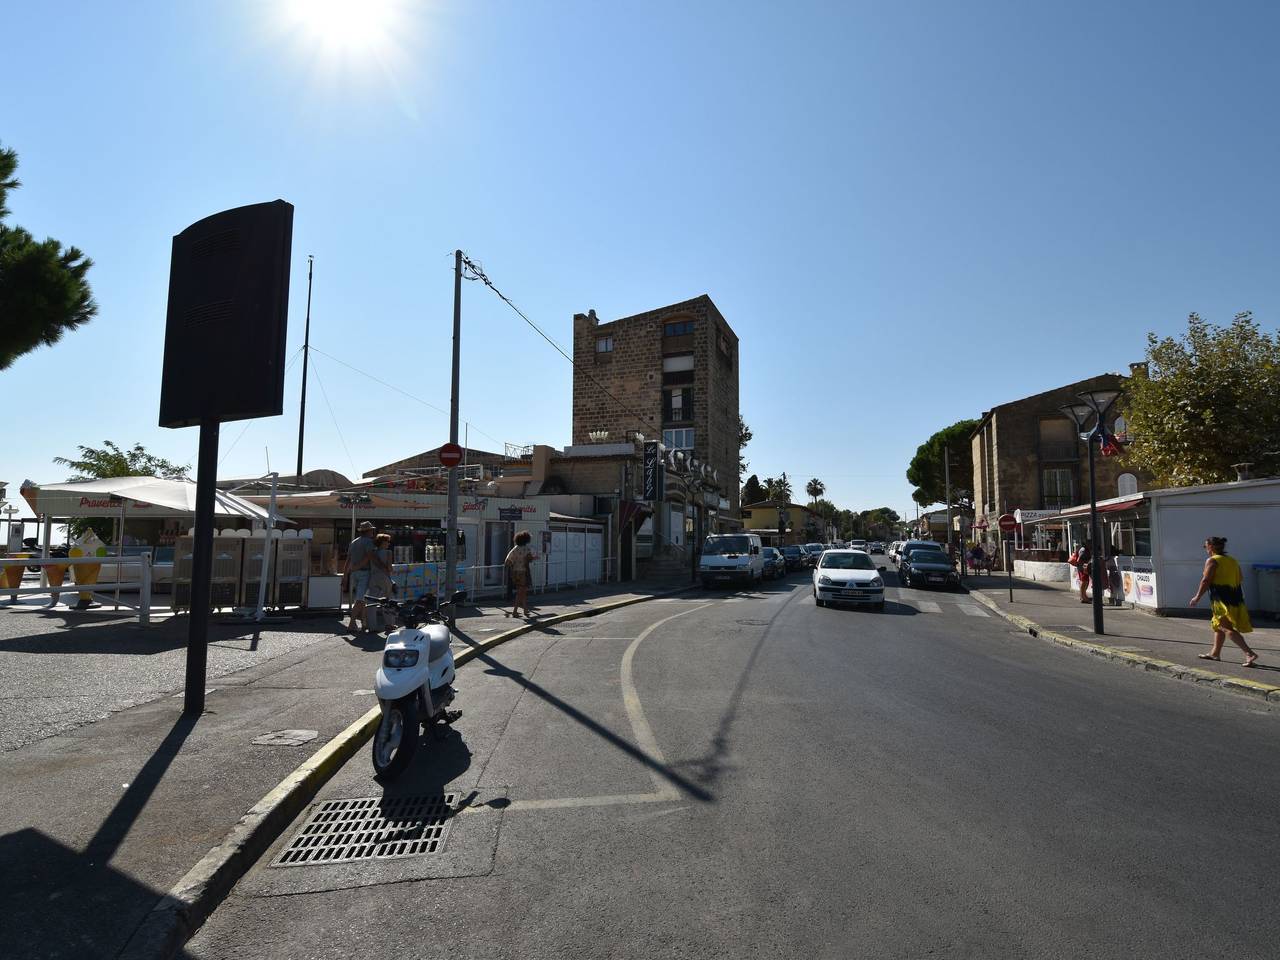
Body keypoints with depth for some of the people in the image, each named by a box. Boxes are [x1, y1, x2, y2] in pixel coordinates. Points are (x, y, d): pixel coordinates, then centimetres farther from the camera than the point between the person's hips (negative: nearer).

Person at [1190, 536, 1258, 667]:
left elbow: (1206, 581, -13)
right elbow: (1240, 579, 17)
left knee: (1226, 627, -6)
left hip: (1222, 599, -9)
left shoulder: (1212, 561, -10)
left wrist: (1197, 597, -4)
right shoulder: (1233, 560, 13)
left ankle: (1249, 653, -16)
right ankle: (1215, 653, 27)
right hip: (1236, 597, 9)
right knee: (1217, 625, 19)